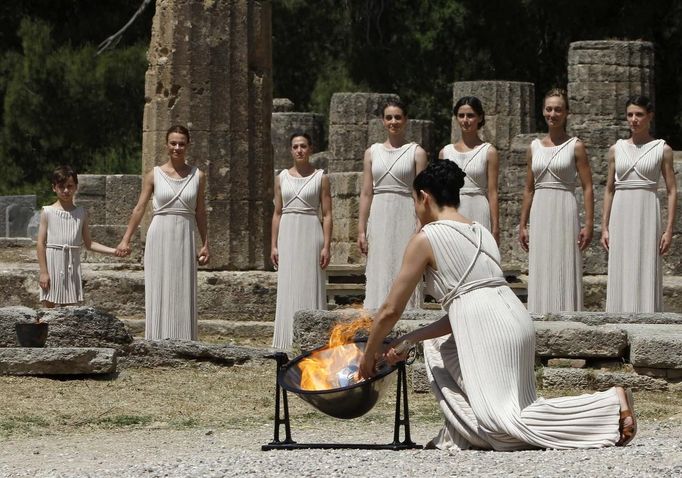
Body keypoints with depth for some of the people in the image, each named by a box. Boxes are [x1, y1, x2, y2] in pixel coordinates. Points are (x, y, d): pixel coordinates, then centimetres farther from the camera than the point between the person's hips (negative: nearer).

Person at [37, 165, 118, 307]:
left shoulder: (81, 213, 8)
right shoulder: (48, 212, -2)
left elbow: (89, 244, 10)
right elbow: (41, 243, -4)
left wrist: (114, 251, 0)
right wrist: (43, 272, -10)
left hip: (72, 266, 3)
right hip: (53, 263, -3)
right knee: (49, 306, -3)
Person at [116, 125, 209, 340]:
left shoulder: (197, 176, 7)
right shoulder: (154, 175, 2)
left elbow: (200, 211, 12)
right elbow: (140, 208, 3)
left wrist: (205, 244, 10)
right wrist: (126, 240, -2)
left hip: (185, 239, 1)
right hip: (160, 238, -1)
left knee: (183, 294, 1)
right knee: (159, 293, -2)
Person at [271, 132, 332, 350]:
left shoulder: (320, 178, 2)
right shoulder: (282, 177, 11)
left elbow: (327, 215, 0)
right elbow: (277, 213, 12)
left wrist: (326, 246, -8)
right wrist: (274, 245, 7)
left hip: (311, 234, -3)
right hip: (288, 235, 3)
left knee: (310, 286, -4)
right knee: (288, 288, 1)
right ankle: (289, 340, 5)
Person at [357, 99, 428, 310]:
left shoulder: (416, 152, 3)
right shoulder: (372, 152, 11)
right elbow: (366, 193, 11)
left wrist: (421, 228, -10)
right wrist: (361, 230, 5)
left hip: (405, 216, -3)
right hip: (379, 217, 3)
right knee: (380, 275, 1)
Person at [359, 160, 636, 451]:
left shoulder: (426, 239, 1)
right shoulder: (480, 233, 24)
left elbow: (390, 310, 5)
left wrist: (369, 356, 20)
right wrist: (406, 341, 28)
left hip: (488, 330, -9)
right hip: (514, 319, 9)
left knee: (503, 422, -14)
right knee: (437, 348, 28)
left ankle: (610, 405, -22)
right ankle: (461, 436, 15)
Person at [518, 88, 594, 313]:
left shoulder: (575, 147, 0)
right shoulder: (534, 147, 12)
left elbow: (587, 187, -3)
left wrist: (589, 224, -10)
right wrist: (522, 225, 12)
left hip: (565, 212, -4)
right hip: (540, 213, 4)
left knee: (564, 271, -5)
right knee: (540, 274, 3)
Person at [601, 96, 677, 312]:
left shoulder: (662, 150, 2)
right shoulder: (617, 149, 10)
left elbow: (672, 191, 1)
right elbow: (609, 190, 13)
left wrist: (669, 229, -6)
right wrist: (605, 227, 7)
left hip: (647, 215, -3)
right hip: (621, 216, 3)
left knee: (646, 275, -5)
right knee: (620, 276, 1)